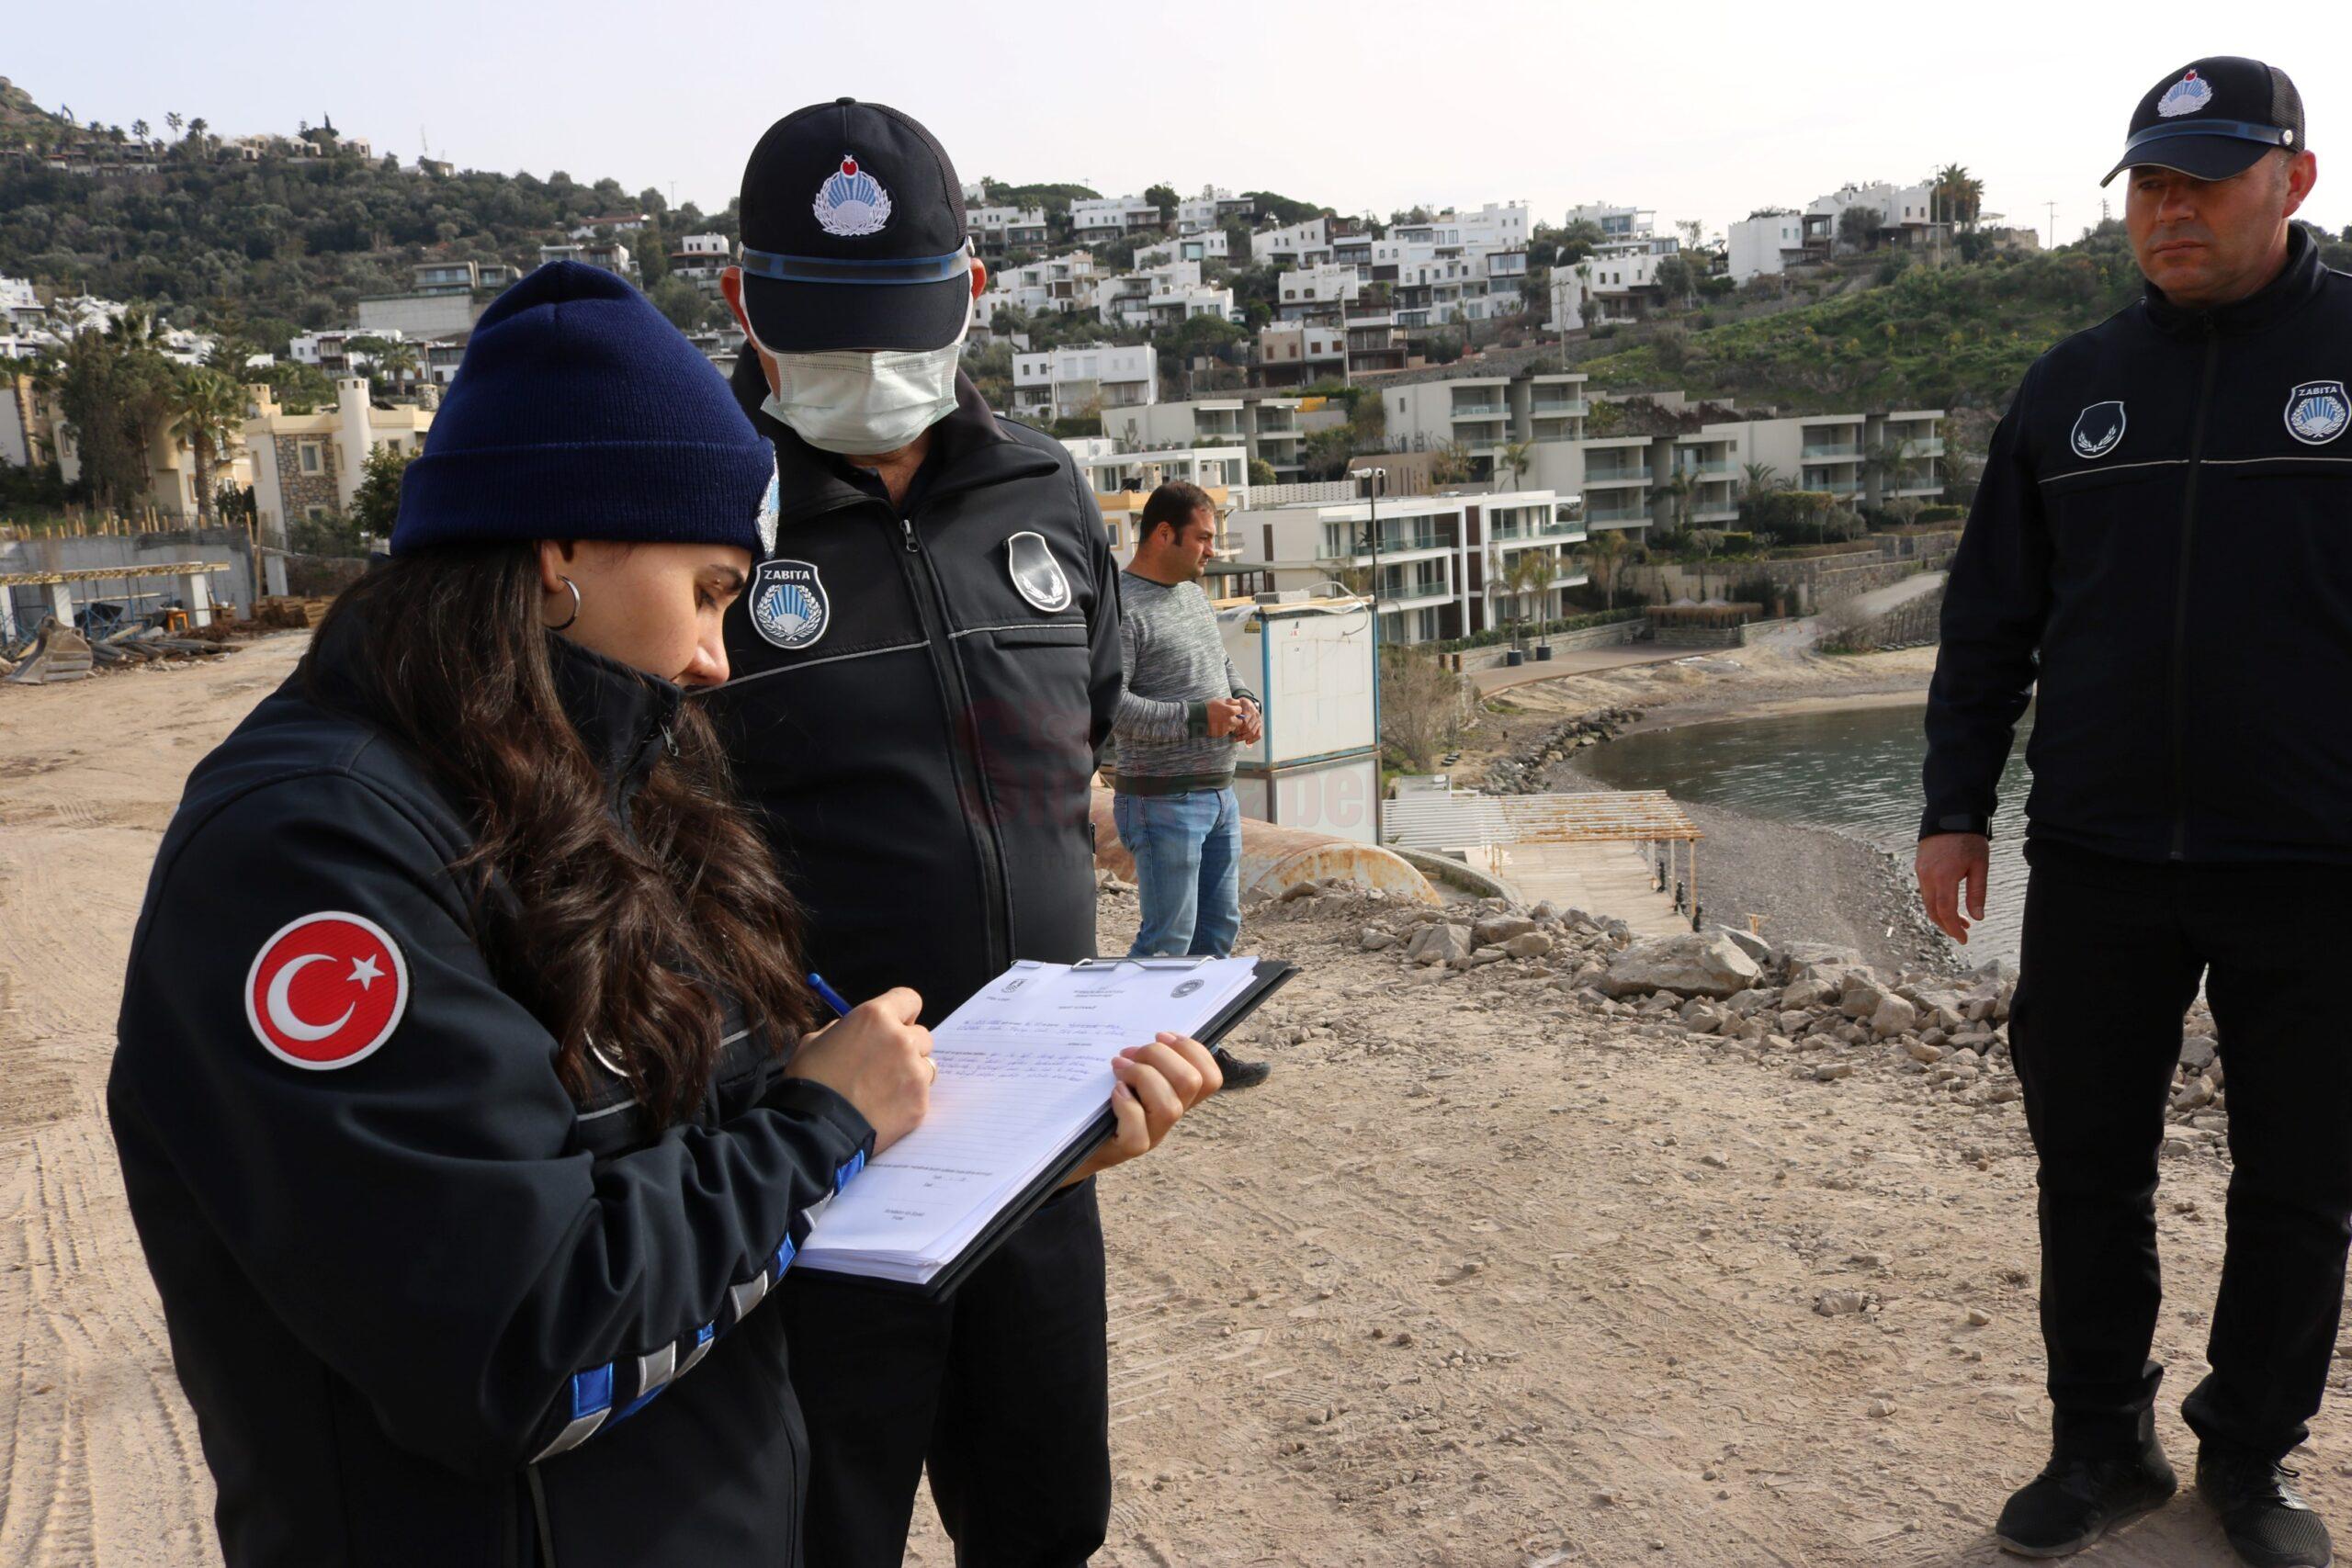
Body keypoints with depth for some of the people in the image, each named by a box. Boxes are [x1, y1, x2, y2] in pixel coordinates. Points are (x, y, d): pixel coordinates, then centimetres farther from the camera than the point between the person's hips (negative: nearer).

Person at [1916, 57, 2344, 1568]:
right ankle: (2102, 1442, 27)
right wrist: (1957, 808, 6)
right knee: (2089, 1166, 10)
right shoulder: (2071, 384, 8)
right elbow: (1990, 620, 10)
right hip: (2096, 862, 3)